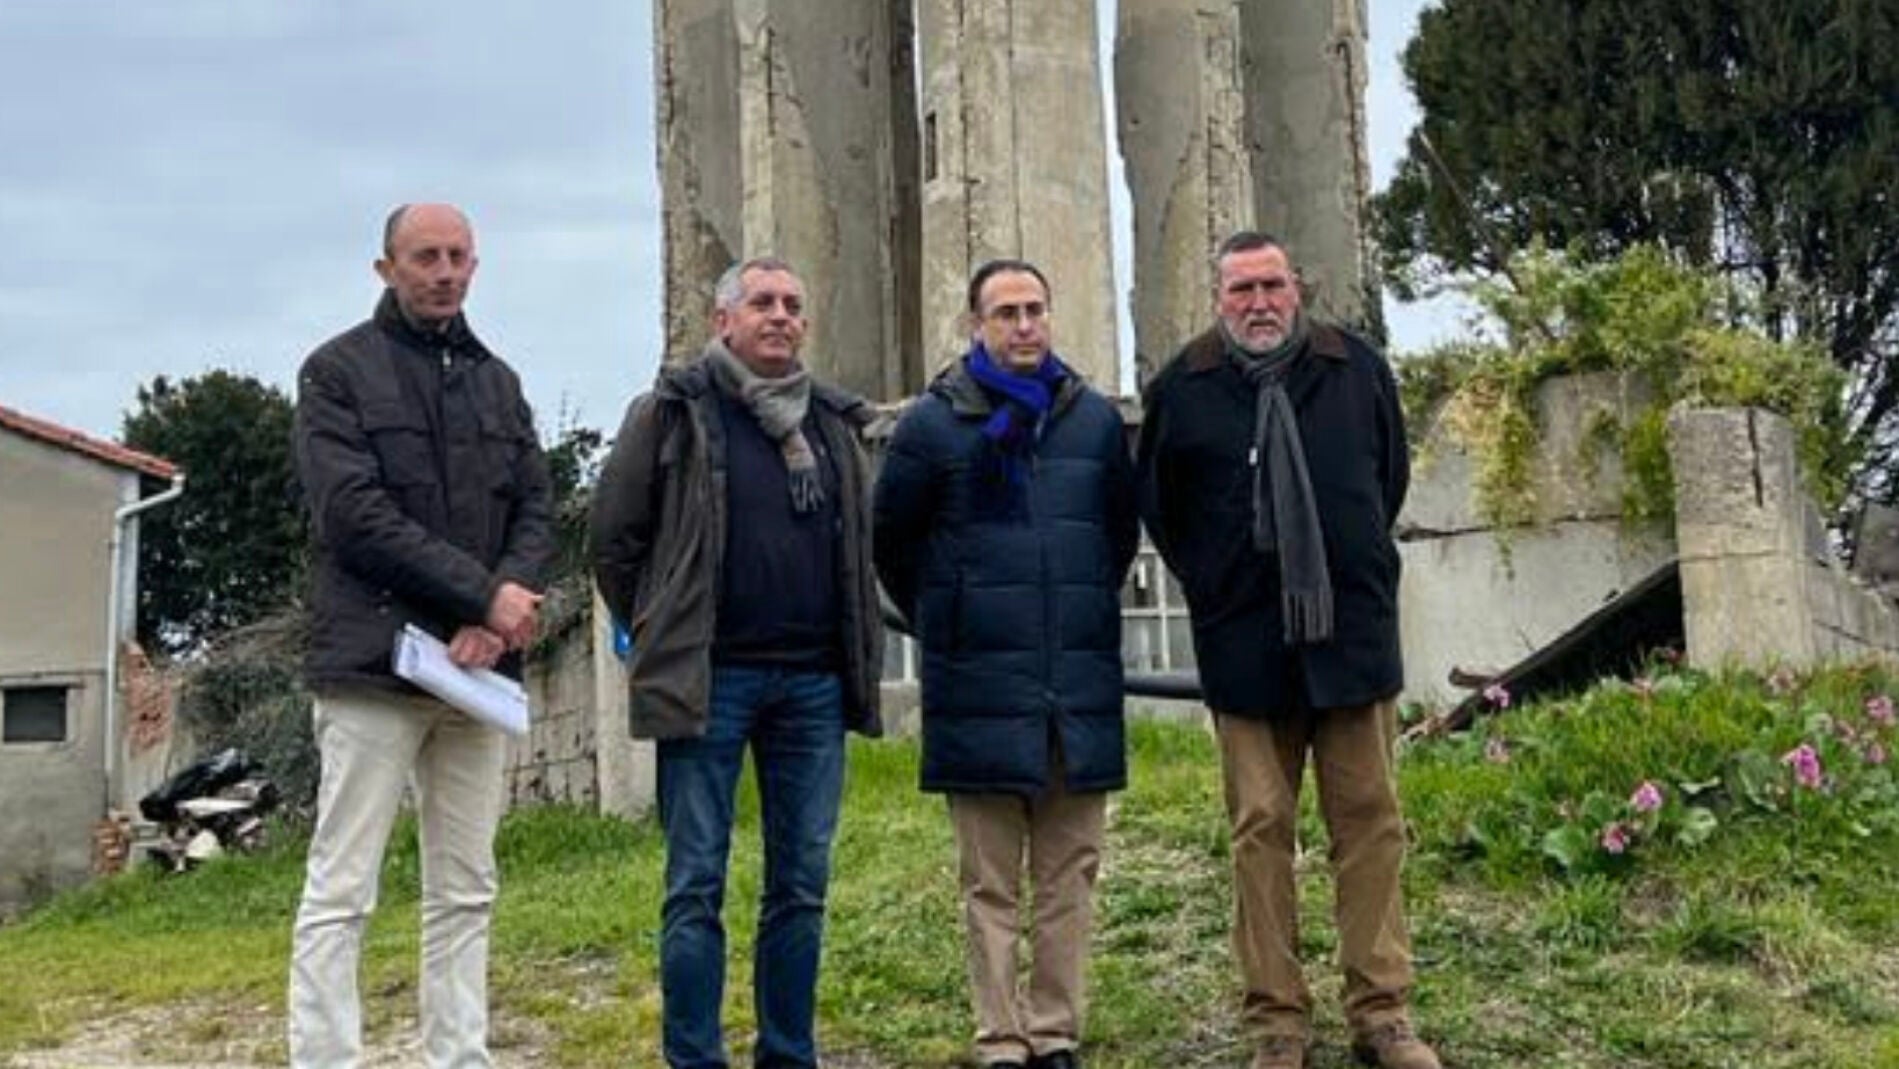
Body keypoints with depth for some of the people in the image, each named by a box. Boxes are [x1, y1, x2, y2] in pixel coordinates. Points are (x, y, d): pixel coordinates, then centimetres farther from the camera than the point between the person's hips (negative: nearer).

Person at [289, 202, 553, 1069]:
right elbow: (354, 514, -11)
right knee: (340, 893, -5)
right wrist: (485, 594, -15)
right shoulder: (338, 370, 2)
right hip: (376, 664, -5)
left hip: (480, 668, 5)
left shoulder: (498, 381, 17)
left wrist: (497, 618, -10)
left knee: (465, 892, 8)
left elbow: (535, 510, 8)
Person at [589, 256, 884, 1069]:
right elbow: (613, 534, 3)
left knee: (802, 882, 9)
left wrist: (858, 655, 12)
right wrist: (659, 637, 5)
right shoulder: (673, 411, 0)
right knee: (697, 884, 1)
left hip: (814, 681, 5)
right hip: (709, 680, -4)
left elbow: (862, 544, 20)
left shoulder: (834, 422, 13)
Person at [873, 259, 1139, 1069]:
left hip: (1082, 683, 3)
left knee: (1069, 875, 8)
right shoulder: (935, 422, -1)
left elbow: (1122, 531, 21)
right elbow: (893, 541, 7)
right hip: (981, 689, -3)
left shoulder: (1095, 418, 8)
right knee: (990, 882, 4)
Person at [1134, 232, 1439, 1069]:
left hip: (1353, 633, 2)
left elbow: (1392, 476, 19)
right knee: (1260, 833, 3)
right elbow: (1157, 505, 12)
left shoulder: (1357, 368, 5)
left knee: (1371, 825, 5)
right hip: (1245, 647, -1)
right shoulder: (1181, 387, 0)